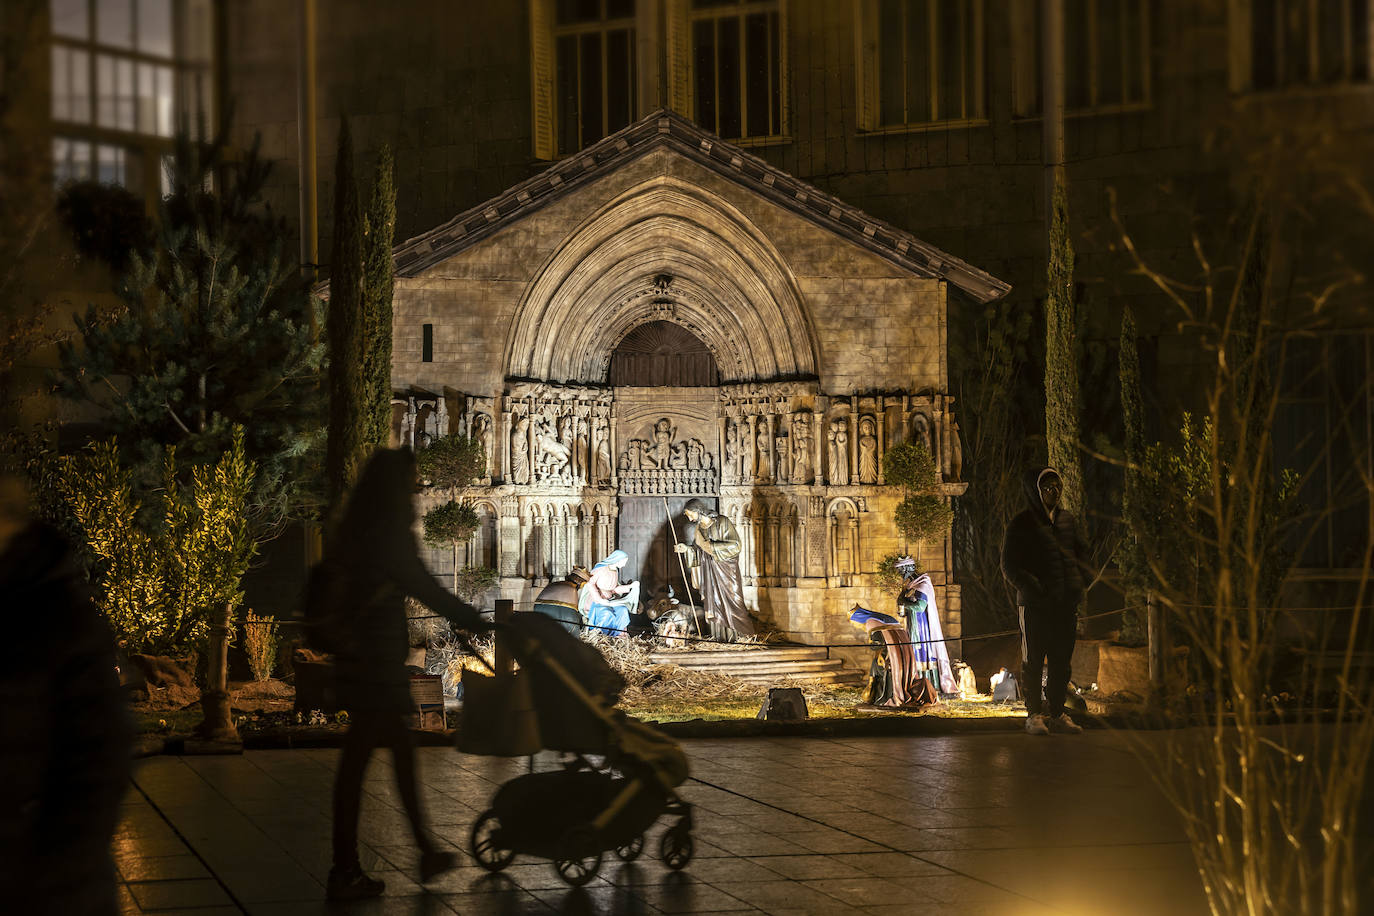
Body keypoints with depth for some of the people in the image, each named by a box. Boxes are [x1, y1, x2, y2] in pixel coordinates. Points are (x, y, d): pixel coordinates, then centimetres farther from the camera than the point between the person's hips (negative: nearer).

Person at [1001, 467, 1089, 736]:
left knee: (1062, 662, 7)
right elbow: (1010, 565, -5)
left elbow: (1081, 553, 22)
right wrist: (1031, 588, -17)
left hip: (1066, 603, 5)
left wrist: (1078, 585, 7)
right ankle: (1034, 714, 5)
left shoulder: (1068, 519, 14)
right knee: (1033, 662, -1)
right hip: (1034, 604, -5)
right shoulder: (1022, 523, -3)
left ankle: (1056, 713, 15)